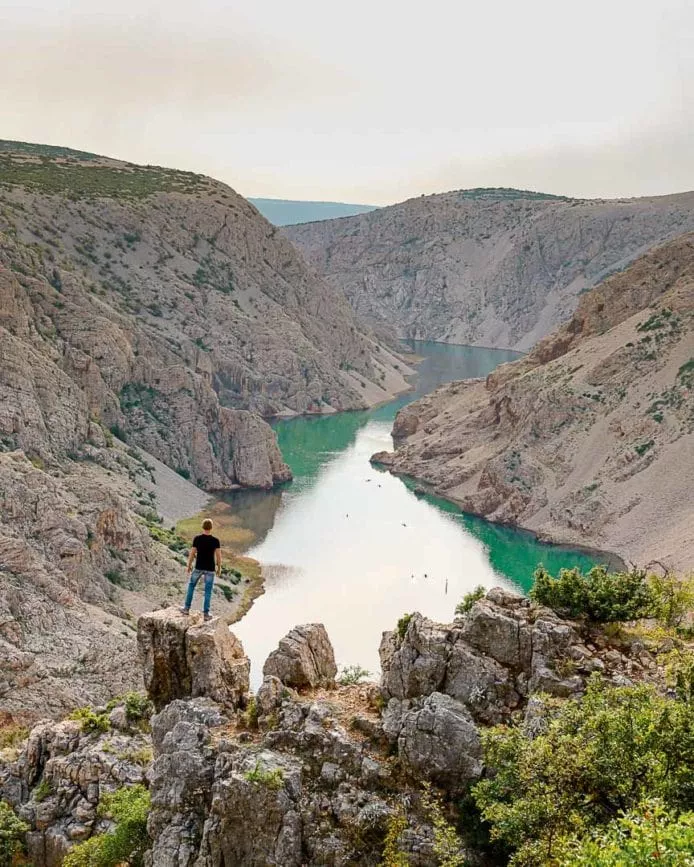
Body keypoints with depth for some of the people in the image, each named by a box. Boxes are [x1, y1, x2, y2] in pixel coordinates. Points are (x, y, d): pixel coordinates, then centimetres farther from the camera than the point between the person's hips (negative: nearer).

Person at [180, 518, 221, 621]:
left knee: (191, 585, 21)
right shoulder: (215, 540, -11)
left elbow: (192, 553, -5)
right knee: (208, 591, 8)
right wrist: (219, 568, 4)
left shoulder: (197, 539, -9)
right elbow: (219, 556, -9)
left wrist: (189, 565, 9)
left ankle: (186, 608, 22)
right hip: (210, 568, -1)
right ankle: (206, 613, 8)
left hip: (198, 567, 1)